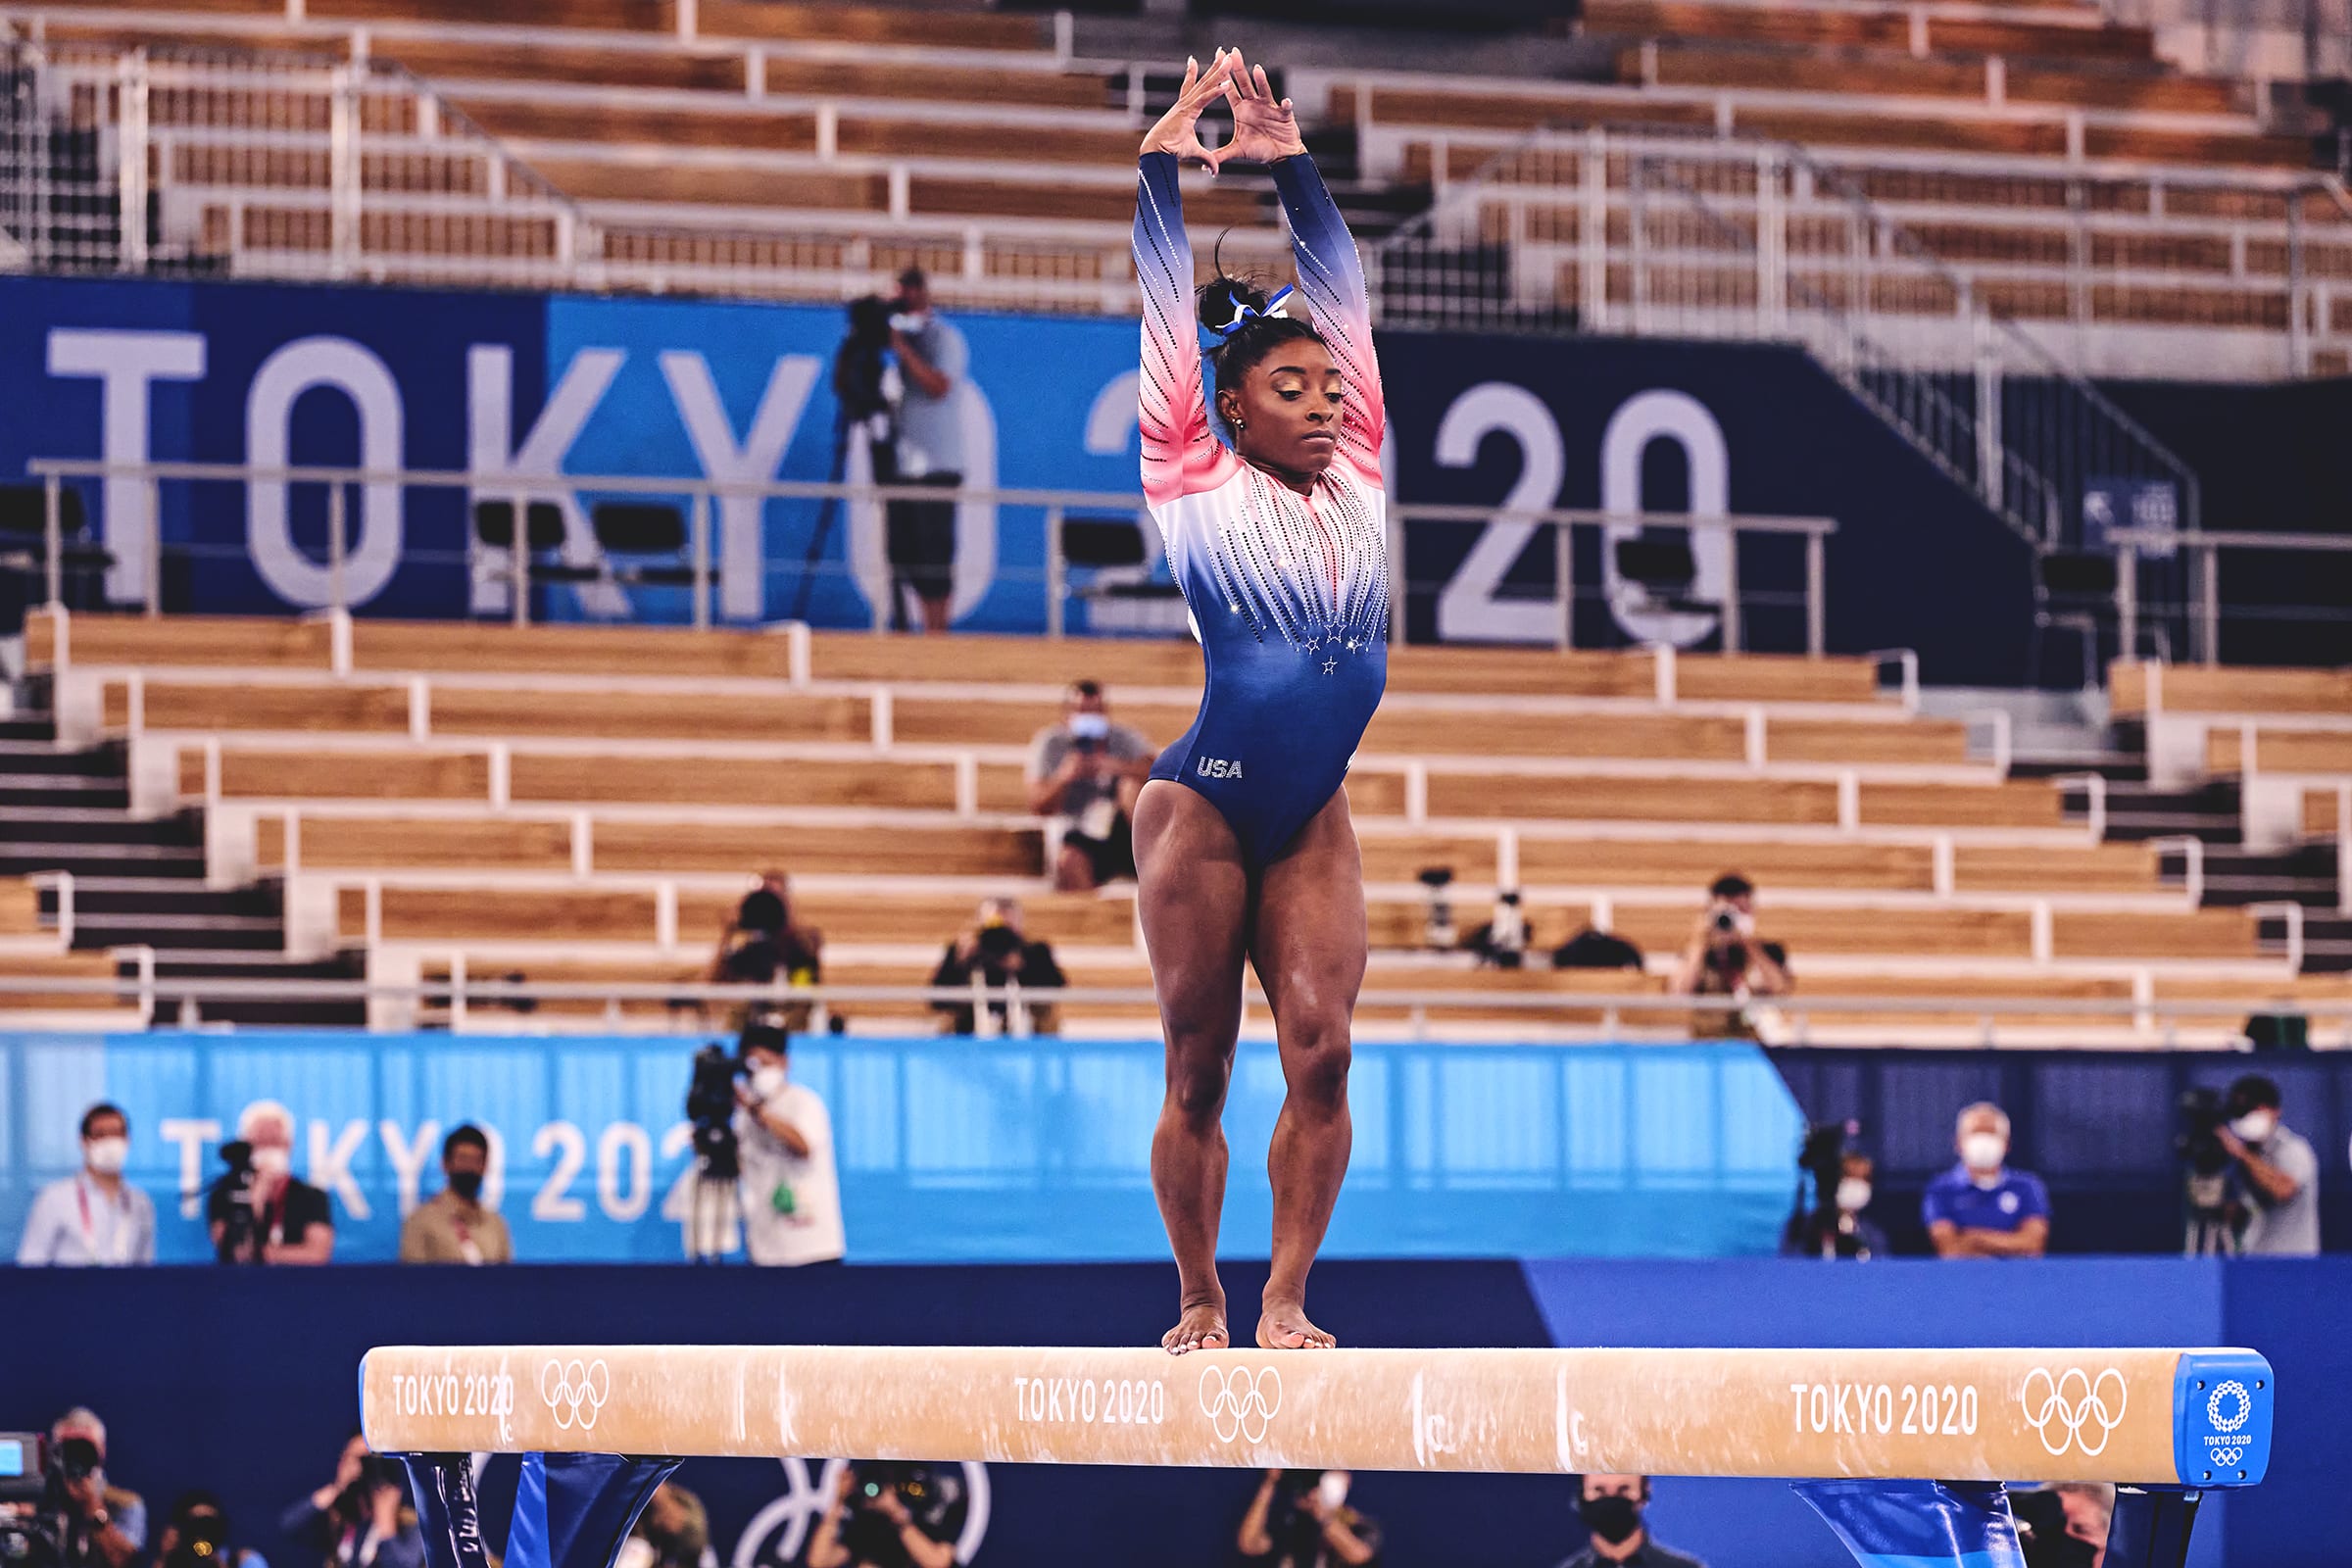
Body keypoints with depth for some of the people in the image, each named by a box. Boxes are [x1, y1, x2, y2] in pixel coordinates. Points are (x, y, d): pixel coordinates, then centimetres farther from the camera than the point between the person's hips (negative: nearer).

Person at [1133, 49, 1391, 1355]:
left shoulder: (1354, 484, 10)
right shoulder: (1199, 489, -1)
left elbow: (1342, 301, 10)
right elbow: (1168, 314, -1)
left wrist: (1290, 161, 9)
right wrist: (1163, 164, -1)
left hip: (1313, 819, 4)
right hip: (1204, 805, -4)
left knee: (1320, 1049, -8)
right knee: (1198, 1071, 2)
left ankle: (1285, 1299, -2)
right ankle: (1200, 1306, 10)